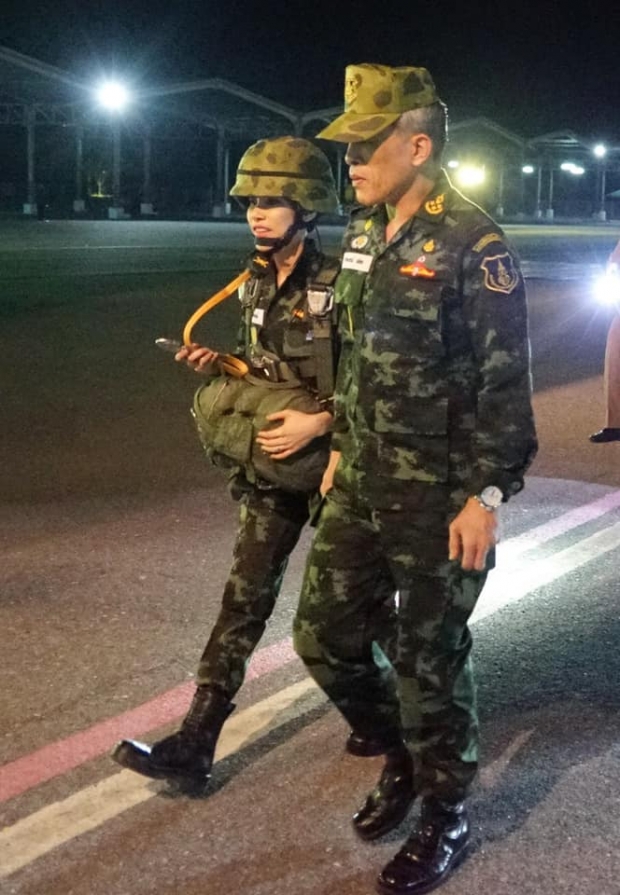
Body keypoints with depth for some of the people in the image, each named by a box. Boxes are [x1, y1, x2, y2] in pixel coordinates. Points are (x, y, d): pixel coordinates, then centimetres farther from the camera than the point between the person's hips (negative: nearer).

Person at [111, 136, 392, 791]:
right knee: (245, 596, 2)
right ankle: (194, 745, 3)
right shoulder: (255, 284, 6)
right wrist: (217, 364, -1)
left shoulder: (340, 284, -16)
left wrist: (319, 422, -26)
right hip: (273, 463, 6)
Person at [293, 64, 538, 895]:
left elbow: (504, 384, -16)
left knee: (429, 660, 3)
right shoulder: (363, 234, 9)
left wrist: (486, 496, -17)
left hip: (438, 497, -8)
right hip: (361, 485, 8)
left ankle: (446, 817, 24)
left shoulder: (474, 248, -15)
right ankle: (403, 755, 36)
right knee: (324, 636, 11)